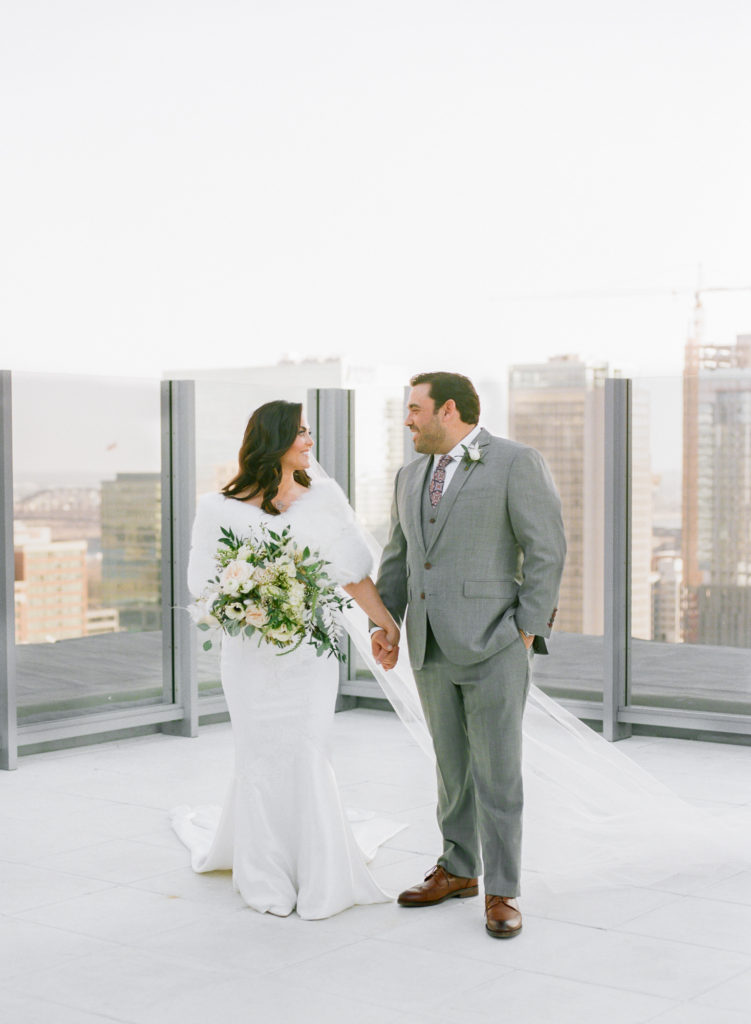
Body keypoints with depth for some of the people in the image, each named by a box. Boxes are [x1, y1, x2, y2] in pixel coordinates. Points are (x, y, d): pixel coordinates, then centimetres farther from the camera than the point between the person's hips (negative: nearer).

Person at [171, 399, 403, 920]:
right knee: (263, 756, 4)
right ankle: (269, 878, 21)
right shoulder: (222, 508, -2)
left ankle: (316, 876, 15)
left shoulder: (323, 496, 5)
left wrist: (387, 623, 4)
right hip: (252, 652, -1)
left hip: (310, 647, 1)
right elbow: (204, 582, 2)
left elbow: (352, 569, 7)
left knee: (307, 755, -1)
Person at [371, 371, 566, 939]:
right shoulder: (412, 475, 14)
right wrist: (384, 623, 9)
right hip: (433, 647, 6)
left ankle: (502, 892, 7)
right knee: (452, 765, 14)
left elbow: (547, 550, -10)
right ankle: (458, 870, 27)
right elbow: (398, 557, 19)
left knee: (497, 771, -2)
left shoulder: (518, 463, -7)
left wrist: (527, 631, -12)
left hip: (493, 645, -6)